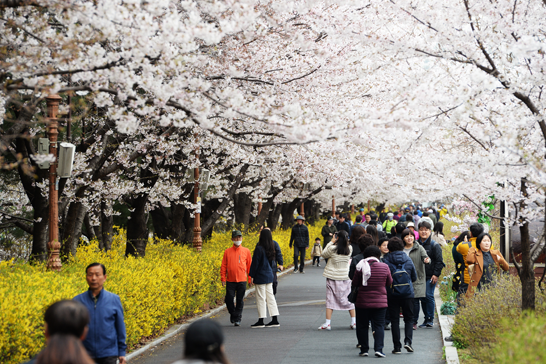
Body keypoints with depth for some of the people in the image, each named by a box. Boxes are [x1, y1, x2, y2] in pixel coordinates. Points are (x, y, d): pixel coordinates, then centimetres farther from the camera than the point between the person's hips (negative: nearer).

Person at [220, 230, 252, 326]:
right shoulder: (227, 251, 5)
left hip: (242, 280, -1)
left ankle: (238, 319, 9)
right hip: (230, 281, 1)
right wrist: (223, 279, 0)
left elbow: (249, 265, 9)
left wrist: (250, 278, 6)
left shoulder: (246, 251, 5)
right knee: (229, 299, -3)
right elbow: (223, 266, 7)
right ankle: (233, 313, 23)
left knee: (240, 300, 0)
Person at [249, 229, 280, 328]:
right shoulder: (270, 248, 4)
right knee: (270, 297, 11)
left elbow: (255, 263, -14)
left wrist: (252, 276, -7)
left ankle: (261, 321, 4)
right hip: (269, 276, 7)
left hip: (260, 277, -7)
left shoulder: (259, 249, -17)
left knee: (261, 298, -1)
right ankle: (274, 320, 12)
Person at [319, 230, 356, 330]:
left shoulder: (333, 249, -15)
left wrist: (331, 242, 4)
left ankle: (327, 323, -1)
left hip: (332, 278, -3)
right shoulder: (349, 249, -5)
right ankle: (354, 322, 13)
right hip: (345, 277, 3)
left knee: (330, 299, 3)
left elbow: (324, 255, 2)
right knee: (349, 299, 12)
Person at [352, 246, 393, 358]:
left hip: (363, 302, 0)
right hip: (380, 302, 1)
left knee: (362, 326, 10)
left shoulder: (361, 267, -7)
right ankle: (378, 349, -6)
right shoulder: (384, 267, -4)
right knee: (379, 325, 5)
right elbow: (389, 282, 7)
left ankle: (364, 349, 13)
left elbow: (355, 283, 0)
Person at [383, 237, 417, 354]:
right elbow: (414, 277, 7)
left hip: (392, 294, -1)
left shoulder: (386, 260, -8)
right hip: (408, 293, 1)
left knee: (394, 320, 5)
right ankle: (408, 341, -8)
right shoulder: (408, 259, 0)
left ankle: (397, 347, 4)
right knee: (409, 319, 12)